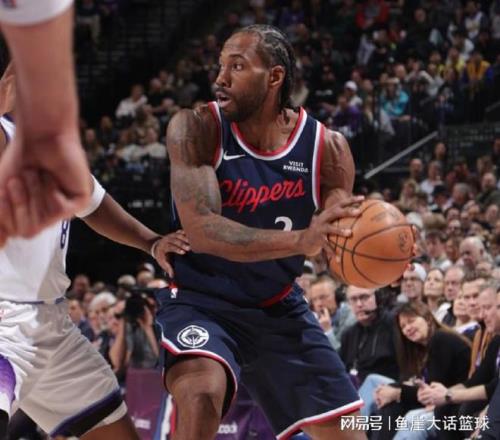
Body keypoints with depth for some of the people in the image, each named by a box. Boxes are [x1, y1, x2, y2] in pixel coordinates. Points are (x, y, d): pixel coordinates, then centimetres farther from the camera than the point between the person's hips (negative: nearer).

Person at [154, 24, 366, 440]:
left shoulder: (326, 146, -9)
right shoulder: (196, 129, -17)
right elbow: (201, 230, -29)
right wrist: (300, 240, -43)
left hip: (279, 308, 4)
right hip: (201, 301, -4)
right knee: (200, 397, -34)